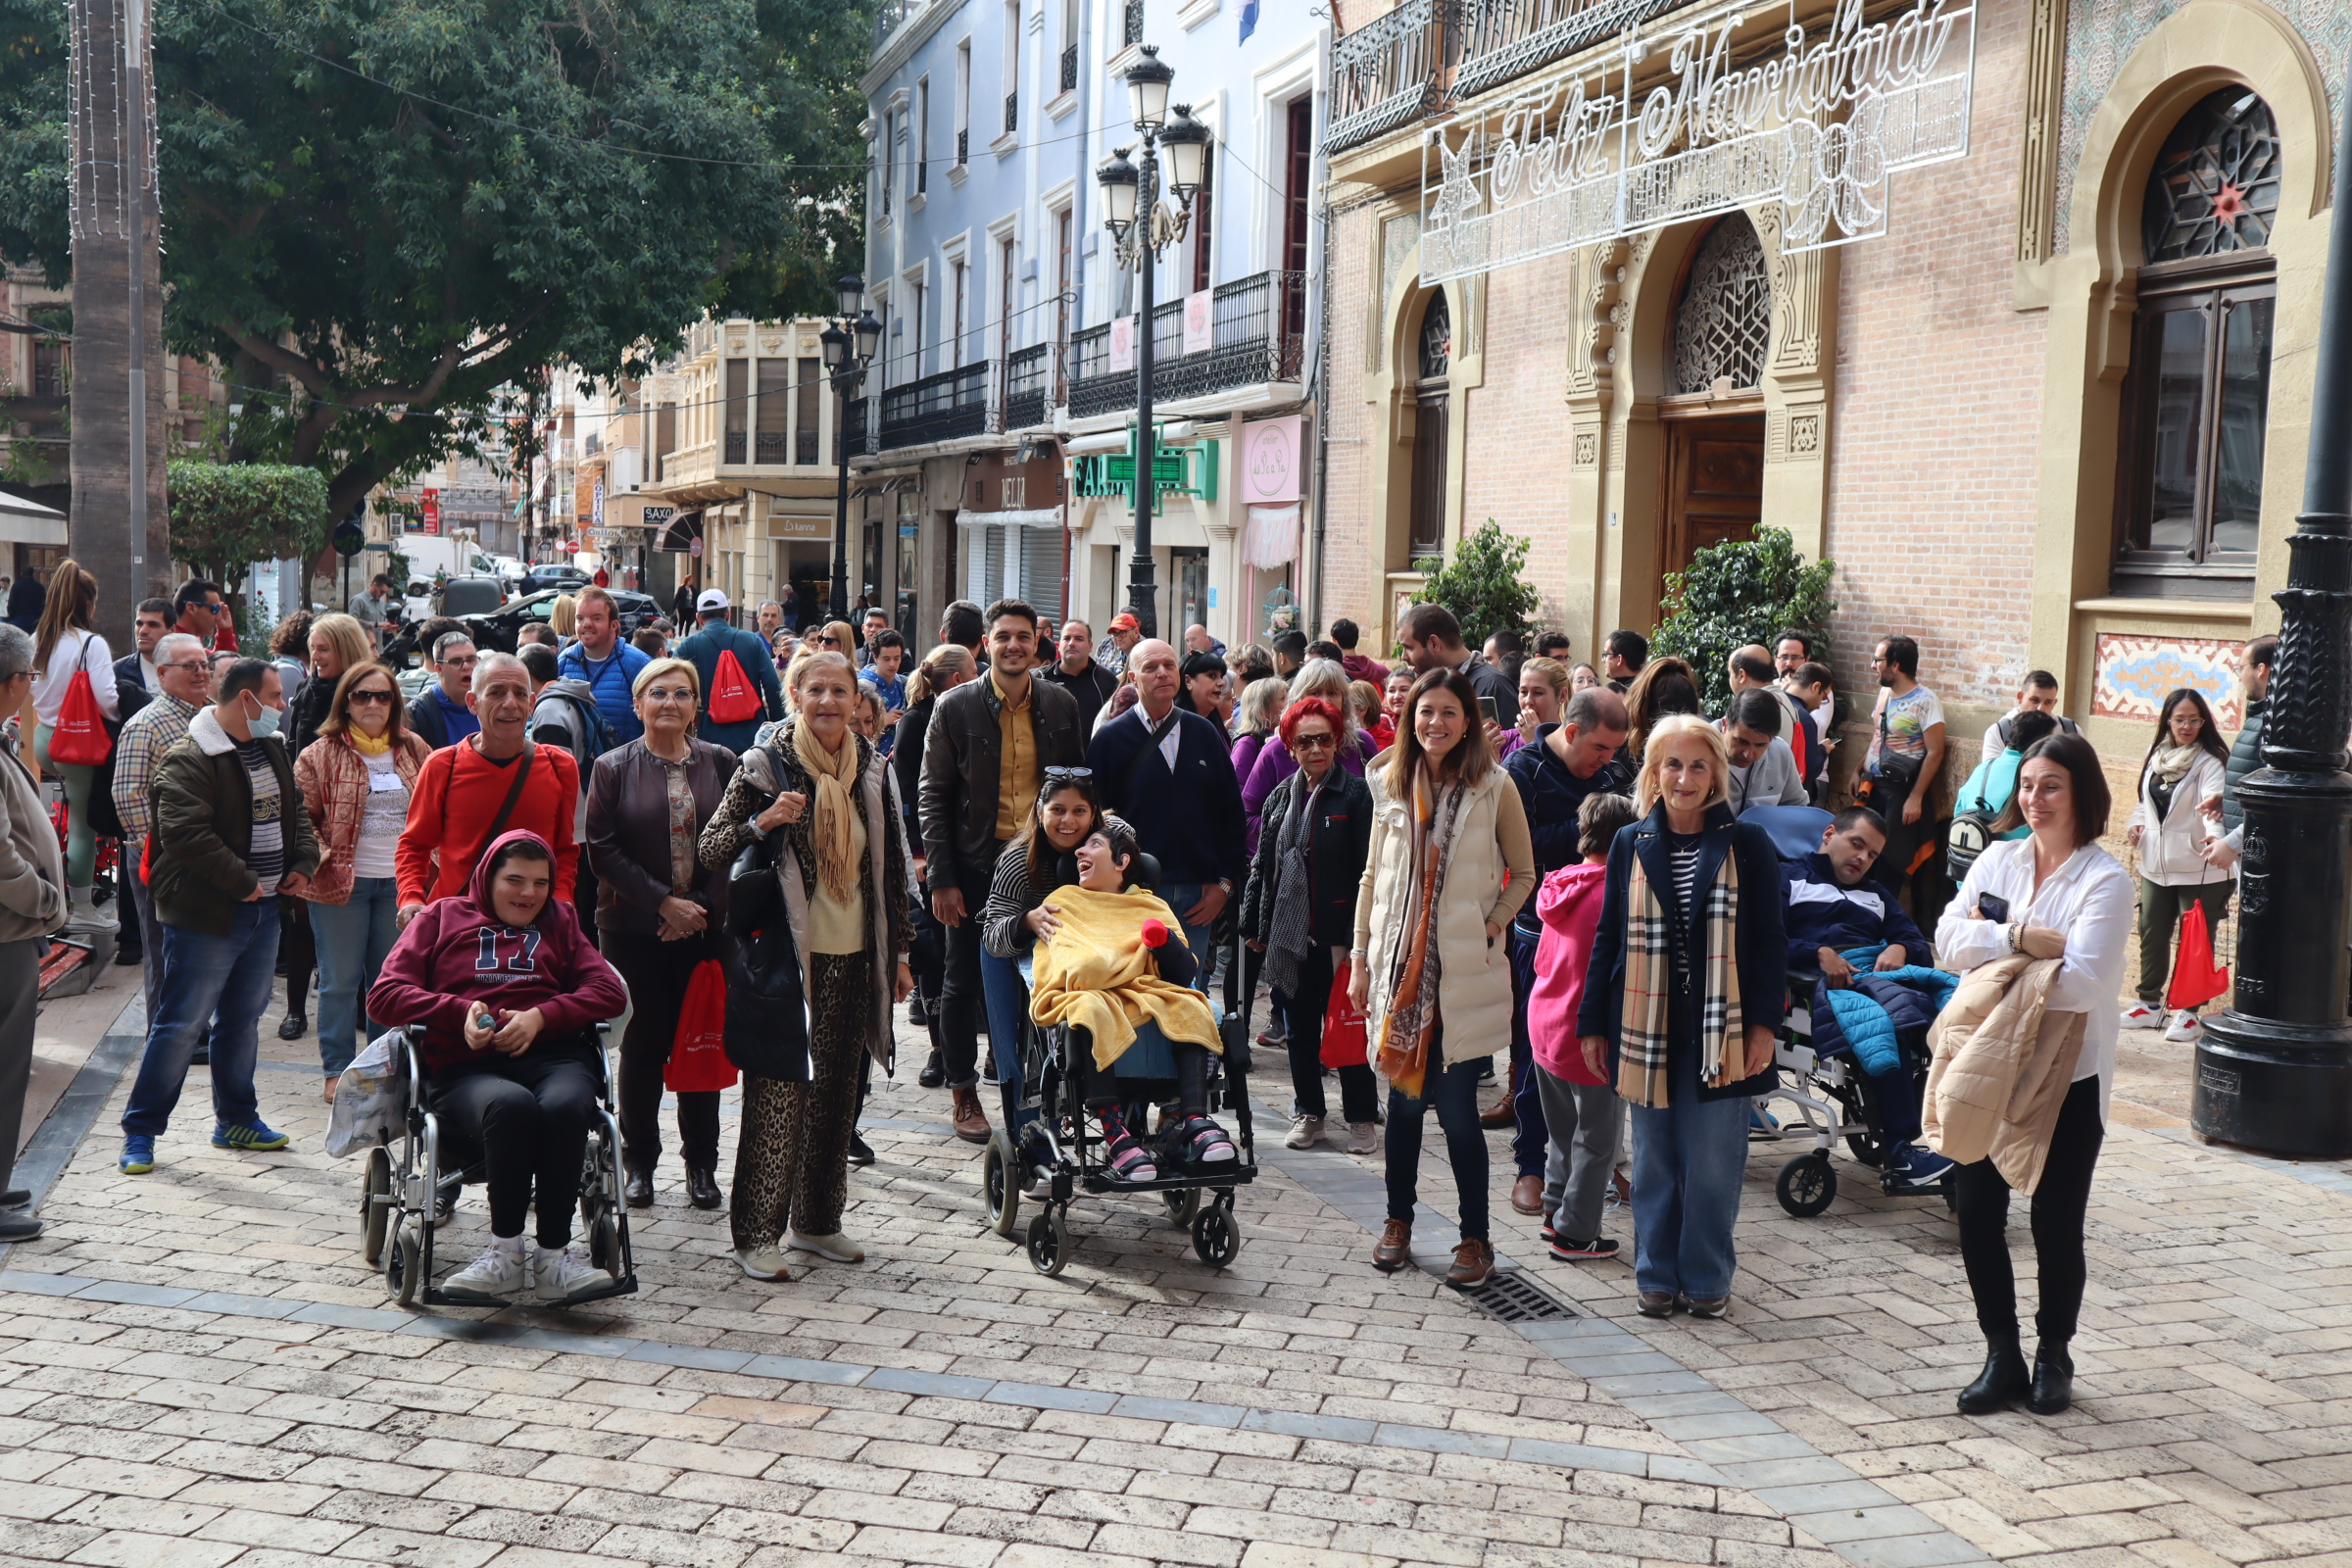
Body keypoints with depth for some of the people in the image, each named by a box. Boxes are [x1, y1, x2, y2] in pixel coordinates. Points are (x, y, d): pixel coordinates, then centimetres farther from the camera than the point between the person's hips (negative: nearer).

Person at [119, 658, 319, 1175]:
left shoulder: (272, 750, 12)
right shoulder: (188, 761, -16)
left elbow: (295, 812, 21)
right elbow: (185, 834, -25)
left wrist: (302, 864, 5)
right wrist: (241, 881, -21)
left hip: (263, 910, 8)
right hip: (205, 916, -8)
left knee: (242, 1018, 17)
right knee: (180, 1024, -3)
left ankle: (236, 1119, 29)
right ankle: (140, 1132, 7)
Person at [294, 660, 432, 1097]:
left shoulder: (415, 750, 7)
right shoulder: (321, 754, -3)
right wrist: (320, 860, -14)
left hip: (400, 884, 3)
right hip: (341, 883, -3)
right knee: (340, 981, 5)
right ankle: (337, 1070, 15)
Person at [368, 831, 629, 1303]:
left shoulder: (559, 921, 30)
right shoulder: (443, 919, 25)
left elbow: (611, 993, 15)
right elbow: (383, 996, 13)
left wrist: (541, 1016, -3)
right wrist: (460, 1012, -3)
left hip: (551, 1055, 1)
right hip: (466, 1069, -1)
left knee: (564, 1106, -37)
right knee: (512, 1105, -38)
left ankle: (553, 1255, -27)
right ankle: (506, 1251, -28)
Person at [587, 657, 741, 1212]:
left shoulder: (721, 764, 6)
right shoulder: (614, 768, 2)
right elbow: (603, 849, -4)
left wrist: (703, 905, -10)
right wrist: (663, 902, -13)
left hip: (707, 927, 1)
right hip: (634, 931, -1)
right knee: (641, 1045, 3)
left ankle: (701, 1163, 15)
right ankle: (639, 1161, 17)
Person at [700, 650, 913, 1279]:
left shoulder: (870, 769, 9)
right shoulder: (766, 765, -4)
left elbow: (891, 865, 15)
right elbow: (712, 851, -3)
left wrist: (898, 951, 14)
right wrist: (763, 821, -21)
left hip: (853, 957, 5)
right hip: (785, 953, -5)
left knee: (837, 1089, 10)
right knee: (778, 1090, -6)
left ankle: (816, 1220, 23)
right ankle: (756, 1232, 2)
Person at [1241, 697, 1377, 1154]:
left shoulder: (1356, 795, -5)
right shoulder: (1281, 797, 11)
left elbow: (1368, 870, -8)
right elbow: (1263, 864, 16)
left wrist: (1359, 931, -14)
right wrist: (1255, 923, 14)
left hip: (1337, 931, -5)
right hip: (1289, 930, 5)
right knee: (1298, 1027, 12)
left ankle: (1362, 1116, 15)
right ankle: (1309, 1111, 24)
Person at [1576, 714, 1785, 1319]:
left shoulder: (1746, 844, 0)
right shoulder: (1631, 845, 6)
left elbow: (1769, 941, 1)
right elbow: (1608, 936, 9)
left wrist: (1763, 1022, -6)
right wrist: (1593, 1022, 7)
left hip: (1720, 1030, -2)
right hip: (1646, 1028, 2)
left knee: (1713, 1161, 2)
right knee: (1654, 1160, 9)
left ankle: (1707, 1278, 17)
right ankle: (1656, 1275, 21)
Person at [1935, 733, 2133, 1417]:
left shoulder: (2106, 880, -10)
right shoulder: (2000, 859, 5)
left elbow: (2082, 979, -22)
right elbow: (1949, 937, -6)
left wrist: (1991, 945, -15)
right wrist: (2020, 936, -20)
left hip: (2068, 1076, -4)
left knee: (2056, 1225, 6)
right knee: (1975, 1212, 7)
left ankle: (2053, 1356, 28)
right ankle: (2002, 1355, 22)